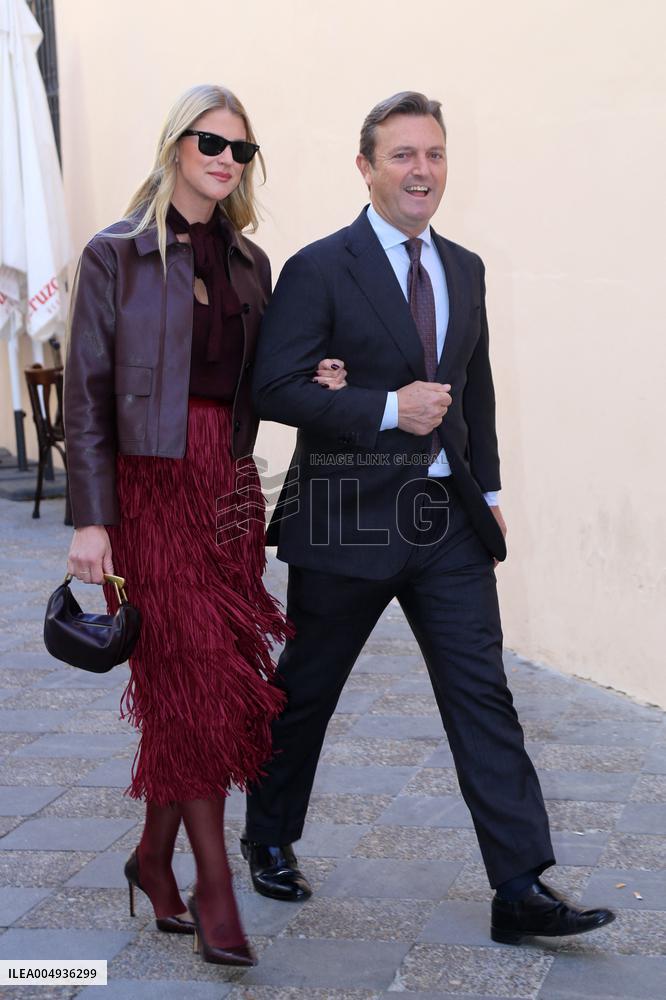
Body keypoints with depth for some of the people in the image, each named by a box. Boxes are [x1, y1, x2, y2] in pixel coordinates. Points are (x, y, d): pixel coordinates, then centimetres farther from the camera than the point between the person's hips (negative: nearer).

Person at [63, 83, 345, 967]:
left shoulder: (248, 261, 12)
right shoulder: (116, 255, -3)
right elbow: (87, 397, -6)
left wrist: (311, 384, -3)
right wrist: (91, 520, -11)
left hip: (230, 487, 5)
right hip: (153, 486, -5)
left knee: (185, 688, 8)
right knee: (195, 680, -7)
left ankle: (155, 857, 24)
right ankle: (215, 883, 3)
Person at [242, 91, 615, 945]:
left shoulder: (464, 269, 11)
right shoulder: (319, 270, -8)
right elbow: (274, 389, -14)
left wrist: (487, 489, 13)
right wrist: (388, 409, -21)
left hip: (448, 521, 5)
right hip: (348, 520, -5)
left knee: (483, 696, 0)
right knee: (305, 691, 11)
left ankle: (521, 889, 3)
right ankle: (270, 839, 34)